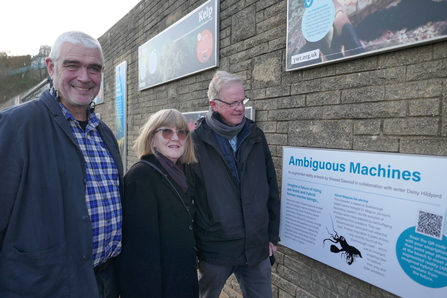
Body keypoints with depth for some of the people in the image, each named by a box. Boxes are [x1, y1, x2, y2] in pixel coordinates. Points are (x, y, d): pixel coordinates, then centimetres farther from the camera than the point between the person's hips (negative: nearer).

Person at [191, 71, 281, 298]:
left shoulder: (255, 136, 2)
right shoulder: (197, 141, -9)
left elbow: (271, 189, 7)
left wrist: (272, 235, 8)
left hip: (257, 247, 3)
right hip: (214, 249, -2)